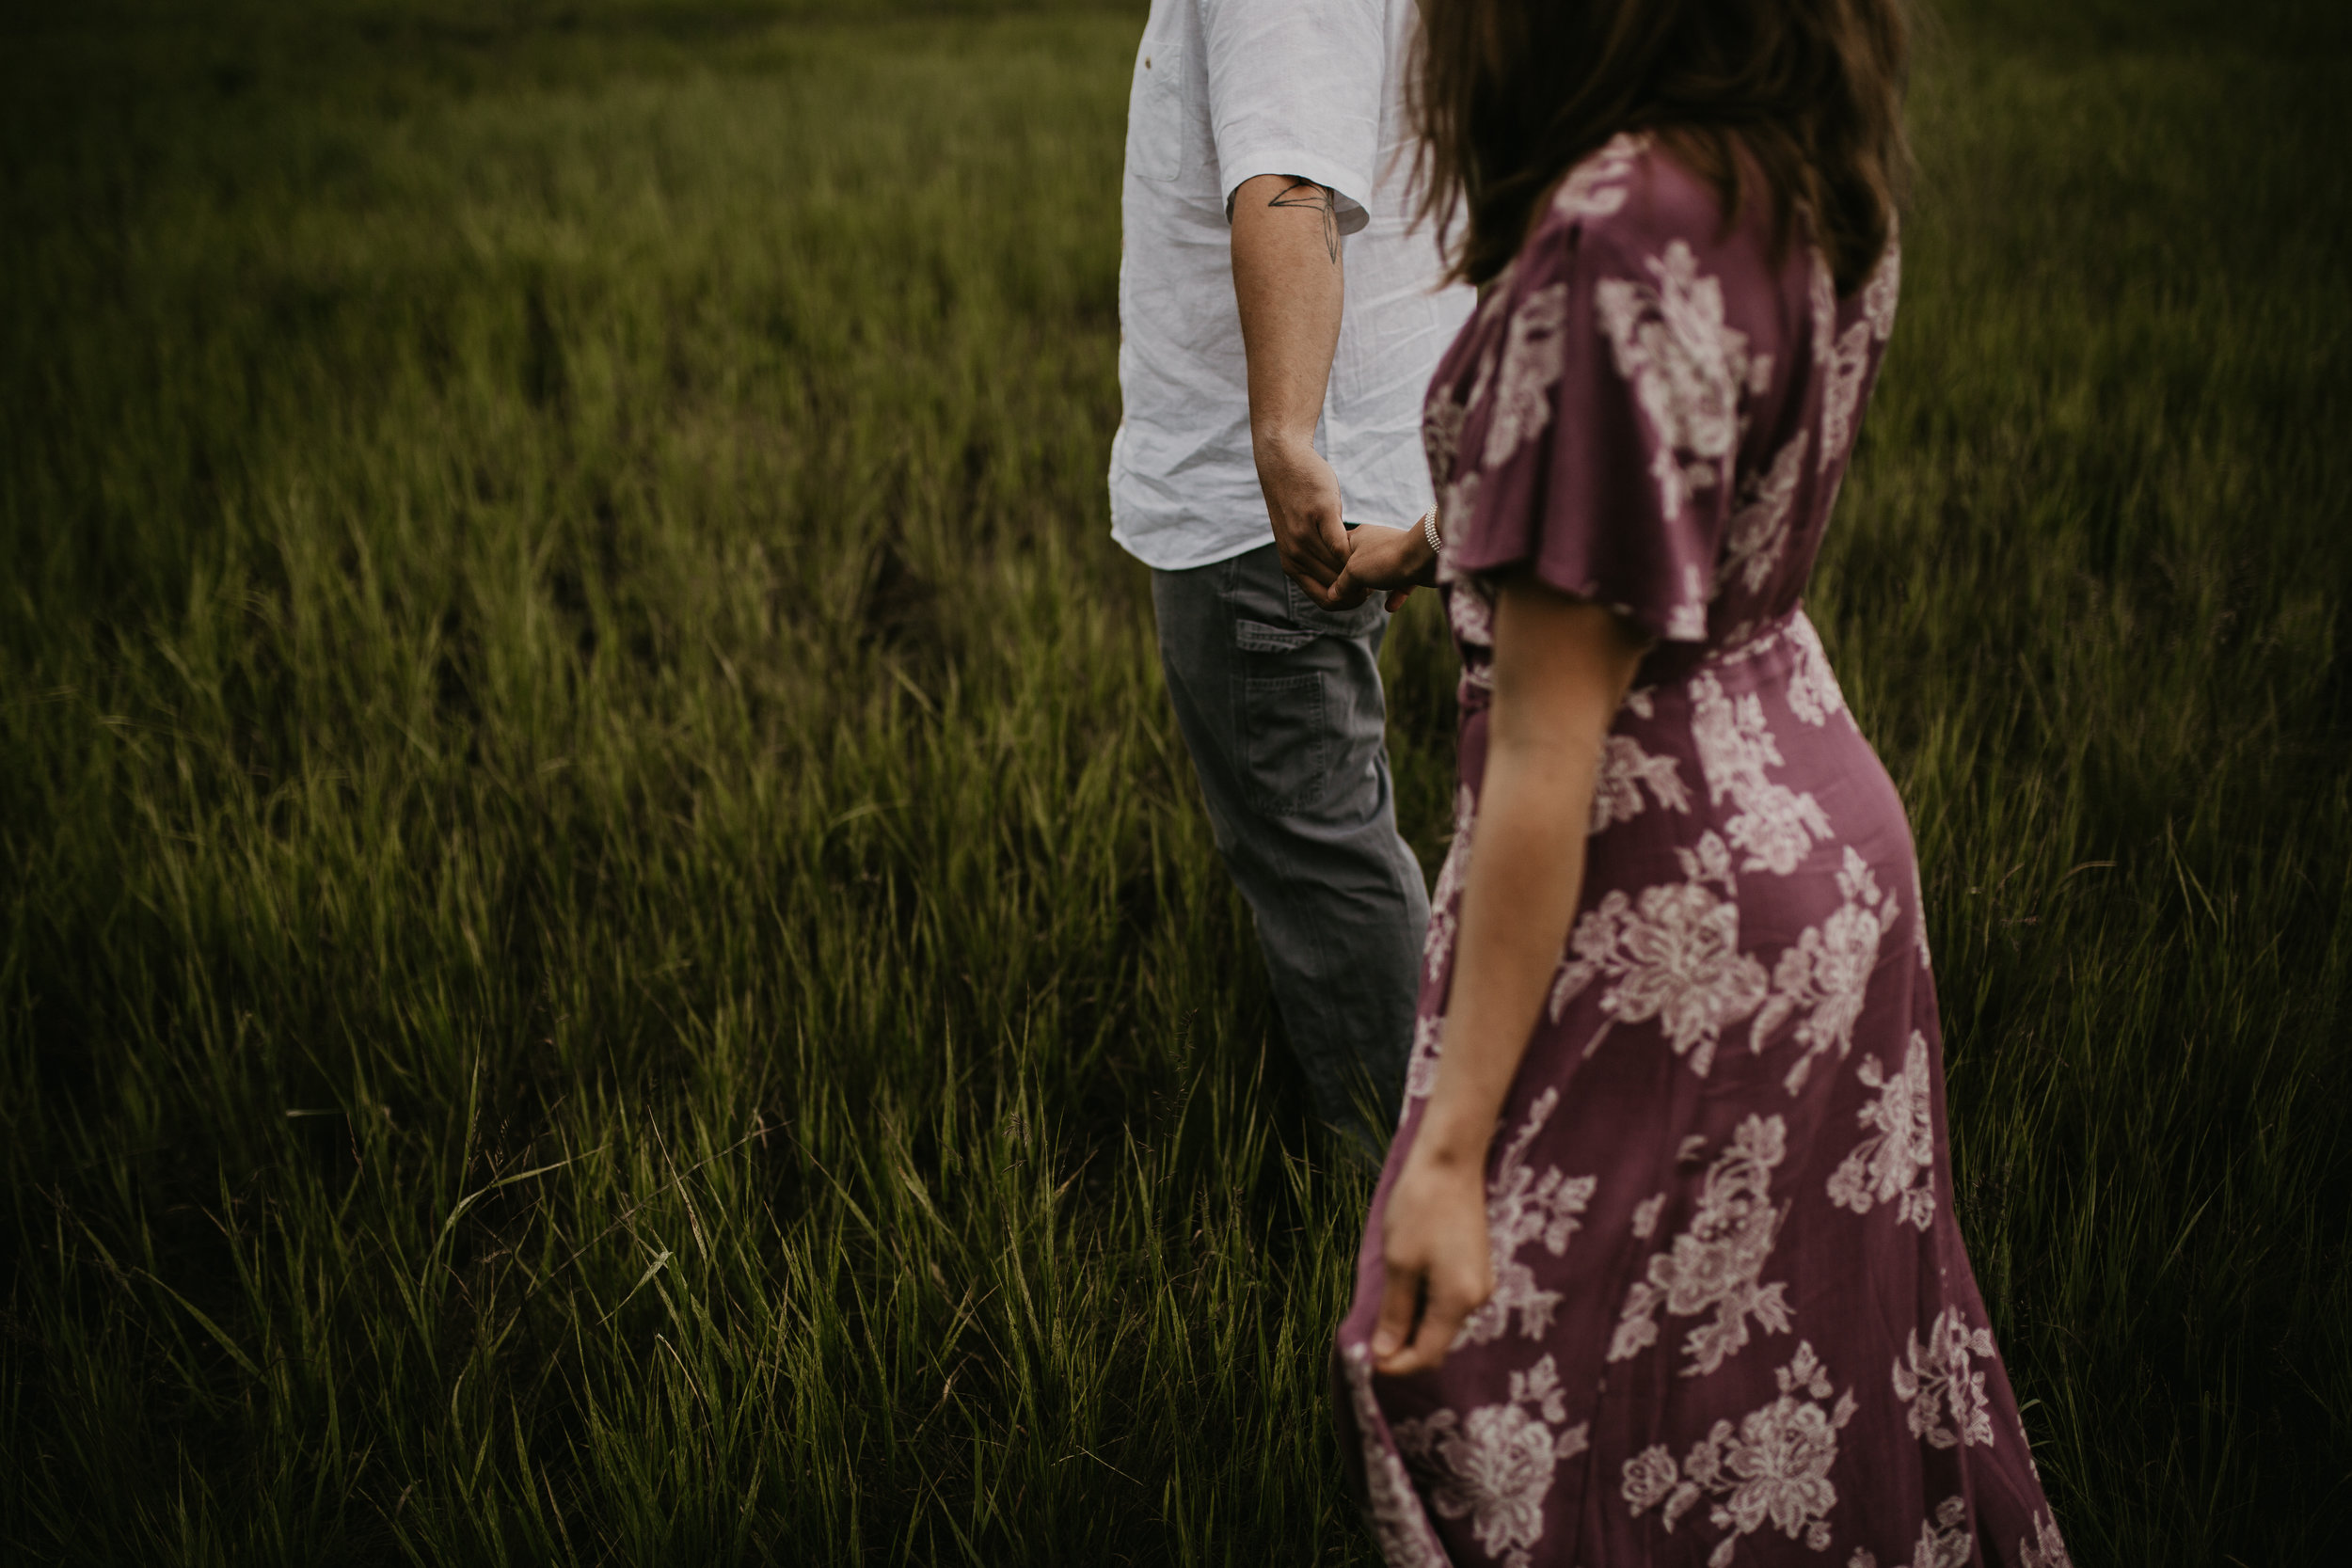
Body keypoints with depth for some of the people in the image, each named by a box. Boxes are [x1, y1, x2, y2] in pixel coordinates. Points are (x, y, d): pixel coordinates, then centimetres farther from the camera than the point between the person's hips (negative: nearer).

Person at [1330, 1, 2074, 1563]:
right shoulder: (1818, 175, 0)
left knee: (1507, 1403, 8)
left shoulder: (1620, 235, -27)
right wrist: (1442, 542, 33)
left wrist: (1452, 1149, -22)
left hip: (1667, 904, -9)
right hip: (1823, 833, 9)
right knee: (1809, 1374, 24)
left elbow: (1551, 746, -27)